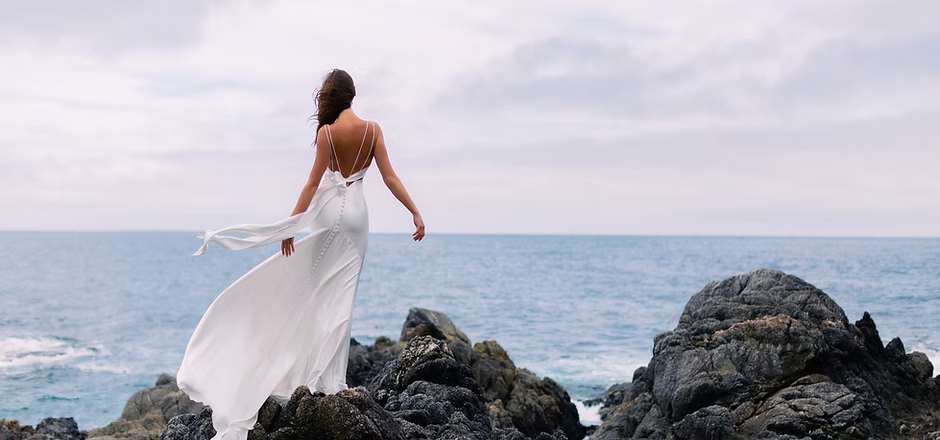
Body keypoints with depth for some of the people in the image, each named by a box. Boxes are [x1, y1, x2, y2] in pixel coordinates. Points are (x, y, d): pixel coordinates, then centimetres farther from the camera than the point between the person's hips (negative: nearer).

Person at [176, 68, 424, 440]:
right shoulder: (372, 130, -1)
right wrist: (416, 214, -1)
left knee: (319, 291, 7)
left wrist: (292, 224, -9)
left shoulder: (327, 132, -8)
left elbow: (313, 182, -11)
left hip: (330, 211, -2)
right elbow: (390, 177, -5)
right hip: (357, 213, 2)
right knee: (341, 296, 4)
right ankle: (330, 378, 2)